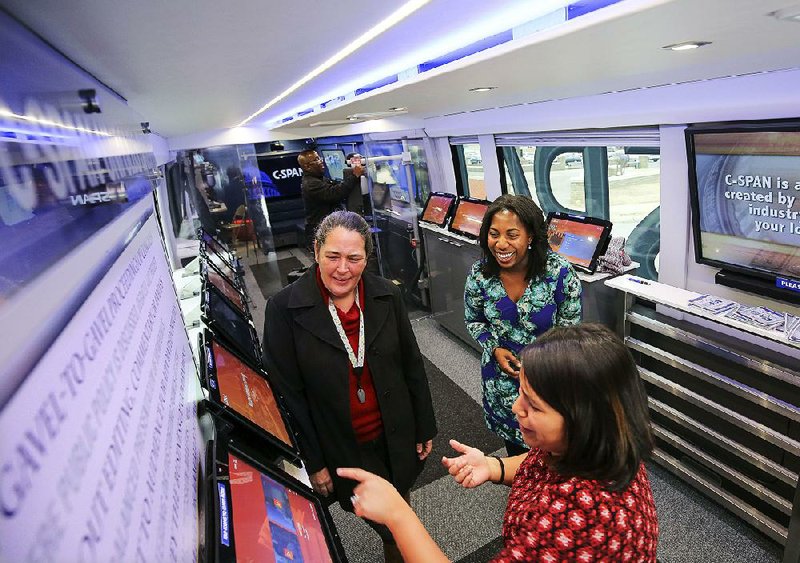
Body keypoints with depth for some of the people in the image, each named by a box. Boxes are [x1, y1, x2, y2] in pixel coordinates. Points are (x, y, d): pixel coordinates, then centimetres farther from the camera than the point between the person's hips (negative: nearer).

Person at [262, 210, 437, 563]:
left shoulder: (387, 297, -10)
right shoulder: (285, 309, -18)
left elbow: (412, 366, -1)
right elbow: (288, 393, -12)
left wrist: (424, 428, 5)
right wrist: (313, 462, -8)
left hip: (395, 438, 3)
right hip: (342, 449, -2)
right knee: (385, 524, 16)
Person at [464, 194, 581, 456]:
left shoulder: (559, 271, -21)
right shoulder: (479, 274, -14)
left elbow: (570, 325, -9)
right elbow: (473, 320, 3)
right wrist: (495, 349, -13)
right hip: (502, 375, 3)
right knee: (512, 443, 24)